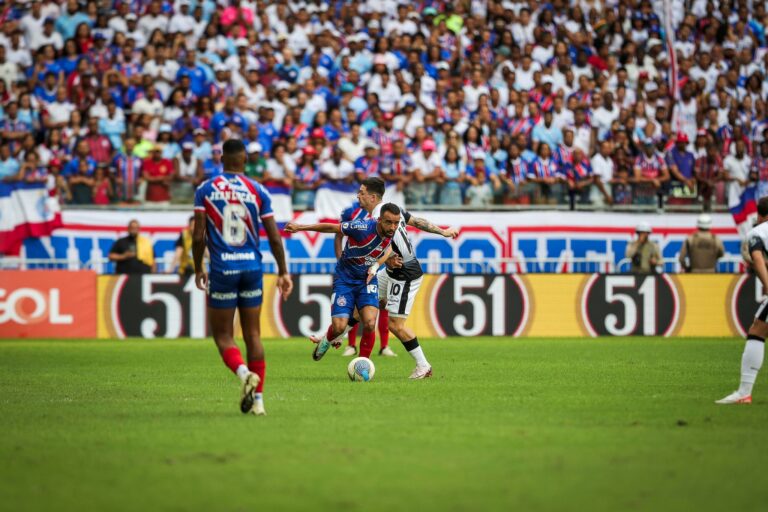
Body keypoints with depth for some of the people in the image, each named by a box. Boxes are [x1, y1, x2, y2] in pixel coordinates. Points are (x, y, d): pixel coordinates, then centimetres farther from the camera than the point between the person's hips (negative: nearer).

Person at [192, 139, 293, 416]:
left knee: (223, 336, 5)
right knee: (253, 335, 10)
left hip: (222, 270, -2)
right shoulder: (258, 191, 2)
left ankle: (244, 373, -24)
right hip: (252, 268, 2)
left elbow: (198, 236, -4)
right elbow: (274, 237, 2)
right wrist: (283, 272, 12)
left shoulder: (205, 190, -1)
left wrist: (198, 269, 10)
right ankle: (257, 398, 9)